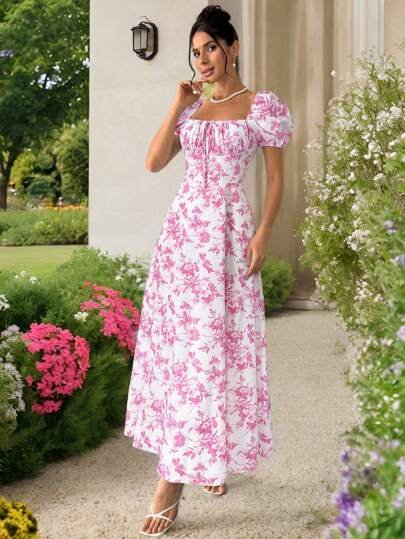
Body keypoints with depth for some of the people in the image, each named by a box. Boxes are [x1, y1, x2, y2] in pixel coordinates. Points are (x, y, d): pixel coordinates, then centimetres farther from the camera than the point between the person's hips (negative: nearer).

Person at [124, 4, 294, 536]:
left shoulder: (262, 106, 0)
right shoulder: (192, 107, 13)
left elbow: (276, 178, -1)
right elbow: (154, 162, 5)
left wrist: (262, 234, -11)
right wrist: (178, 106, 2)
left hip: (228, 232, -4)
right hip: (183, 227, 5)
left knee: (218, 341, -4)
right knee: (177, 339, 2)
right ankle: (190, 462, 14)